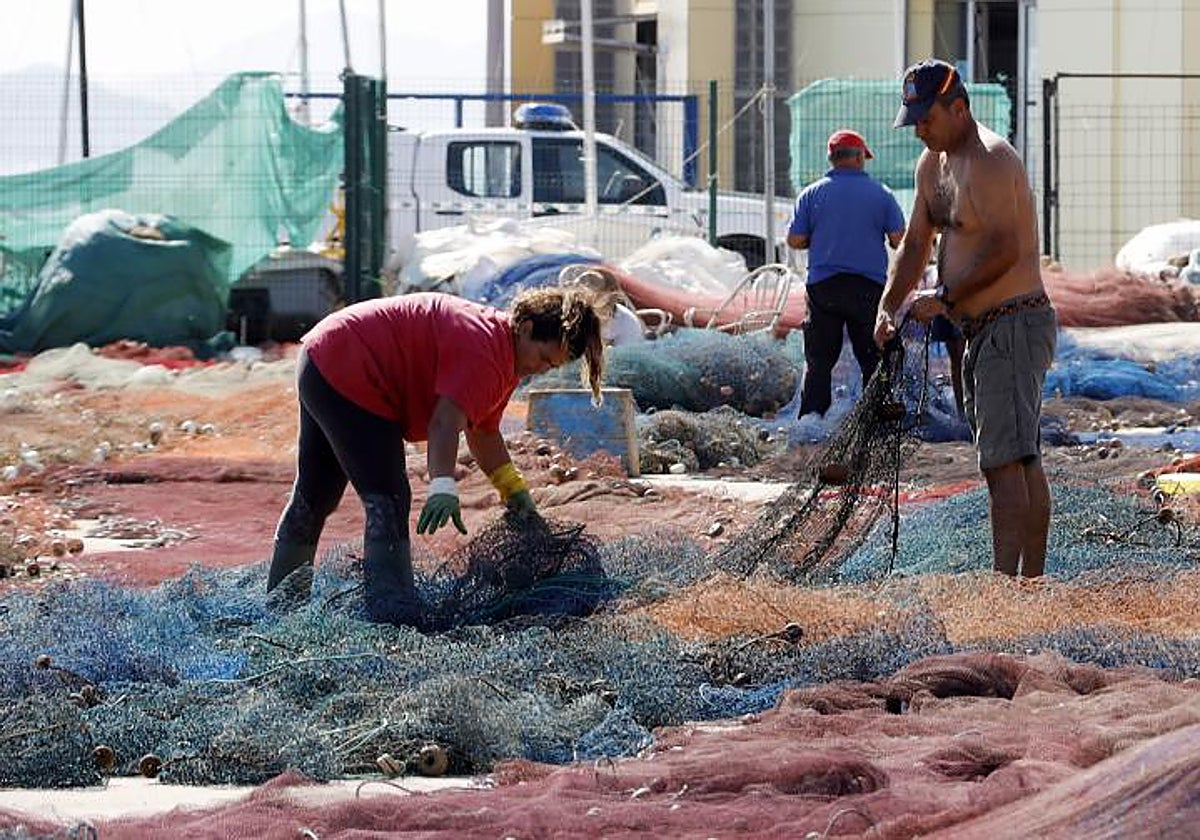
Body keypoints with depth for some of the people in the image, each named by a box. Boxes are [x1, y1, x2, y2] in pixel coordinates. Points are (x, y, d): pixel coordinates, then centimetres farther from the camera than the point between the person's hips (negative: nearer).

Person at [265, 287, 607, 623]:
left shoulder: (502, 356, 8)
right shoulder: (483, 348, -26)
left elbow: (483, 431, 15)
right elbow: (446, 421, -36)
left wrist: (514, 489, 8)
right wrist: (443, 487, -45)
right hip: (347, 378, -11)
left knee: (314, 497, 21)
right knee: (389, 501, -18)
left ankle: (280, 603, 33)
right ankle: (393, 616, -26)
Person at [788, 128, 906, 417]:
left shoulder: (811, 194, 2)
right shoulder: (881, 194, 1)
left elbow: (794, 241, 1)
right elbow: (899, 240, -1)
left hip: (822, 285, 1)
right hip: (869, 287, -1)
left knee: (819, 360, 4)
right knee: (873, 360, 6)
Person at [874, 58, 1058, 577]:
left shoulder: (990, 160, -15)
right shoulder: (933, 163, 16)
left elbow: (1004, 250, -22)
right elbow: (915, 245, 18)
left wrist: (944, 298, -16)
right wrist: (887, 309, 5)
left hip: (1014, 325, -10)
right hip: (979, 331, 10)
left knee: (1004, 458, -15)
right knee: (1023, 460, 10)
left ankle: (1004, 585, -20)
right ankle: (1033, 583, 12)